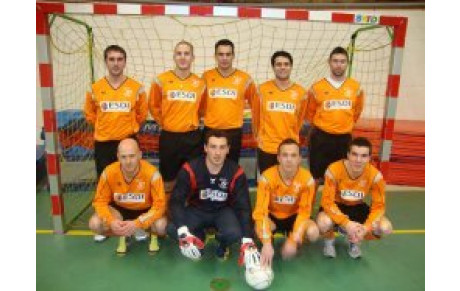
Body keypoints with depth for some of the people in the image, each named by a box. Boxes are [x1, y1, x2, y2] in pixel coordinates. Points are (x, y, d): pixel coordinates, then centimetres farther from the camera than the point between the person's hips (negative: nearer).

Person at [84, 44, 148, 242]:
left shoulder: (136, 88, -2)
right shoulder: (95, 89, 0)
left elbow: (141, 114, 9)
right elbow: (90, 115, 12)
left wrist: (129, 129, 10)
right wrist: (105, 128, 10)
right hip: (103, 144, 1)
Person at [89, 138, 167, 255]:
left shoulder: (151, 173, -30)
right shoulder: (109, 172, -23)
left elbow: (159, 204, -27)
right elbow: (100, 201, -13)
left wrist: (137, 223, -39)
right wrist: (111, 221, -32)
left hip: (146, 210, -2)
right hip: (120, 209, 3)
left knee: (161, 226, -32)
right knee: (94, 224, -22)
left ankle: (153, 236, 8)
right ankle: (122, 236, 9)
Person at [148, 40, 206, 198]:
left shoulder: (200, 83, 2)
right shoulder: (161, 80, -3)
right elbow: (153, 105, 8)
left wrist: (193, 122, 9)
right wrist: (164, 123, 6)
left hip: (193, 138, 1)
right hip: (169, 137, -1)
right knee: (168, 180, 12)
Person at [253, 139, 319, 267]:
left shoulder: (307, 179, -23)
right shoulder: (267, 177, -28)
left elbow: (304, 211, -17)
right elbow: (260, 211, -31)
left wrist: (293, 240, -28)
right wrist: (267, 244, -41)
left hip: (293, 216, 2)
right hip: (272, 216, -2)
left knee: (313, 232, -28)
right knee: (259, 229, -35)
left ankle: (290, 245, 8)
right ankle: (268, 249, 3)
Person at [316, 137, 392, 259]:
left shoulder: (375, 175, -21)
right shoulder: (334, 170, -29)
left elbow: (379, 206, -14)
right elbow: (327, 201, -27)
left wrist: (366, 228, -30)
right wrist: (346, 223, -38)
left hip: (358, 207, 3)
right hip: (336, 206, -3)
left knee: (385, 228, -20)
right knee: (324, 223, -36)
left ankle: (354, 241, 11)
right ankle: (329, 241, 4)